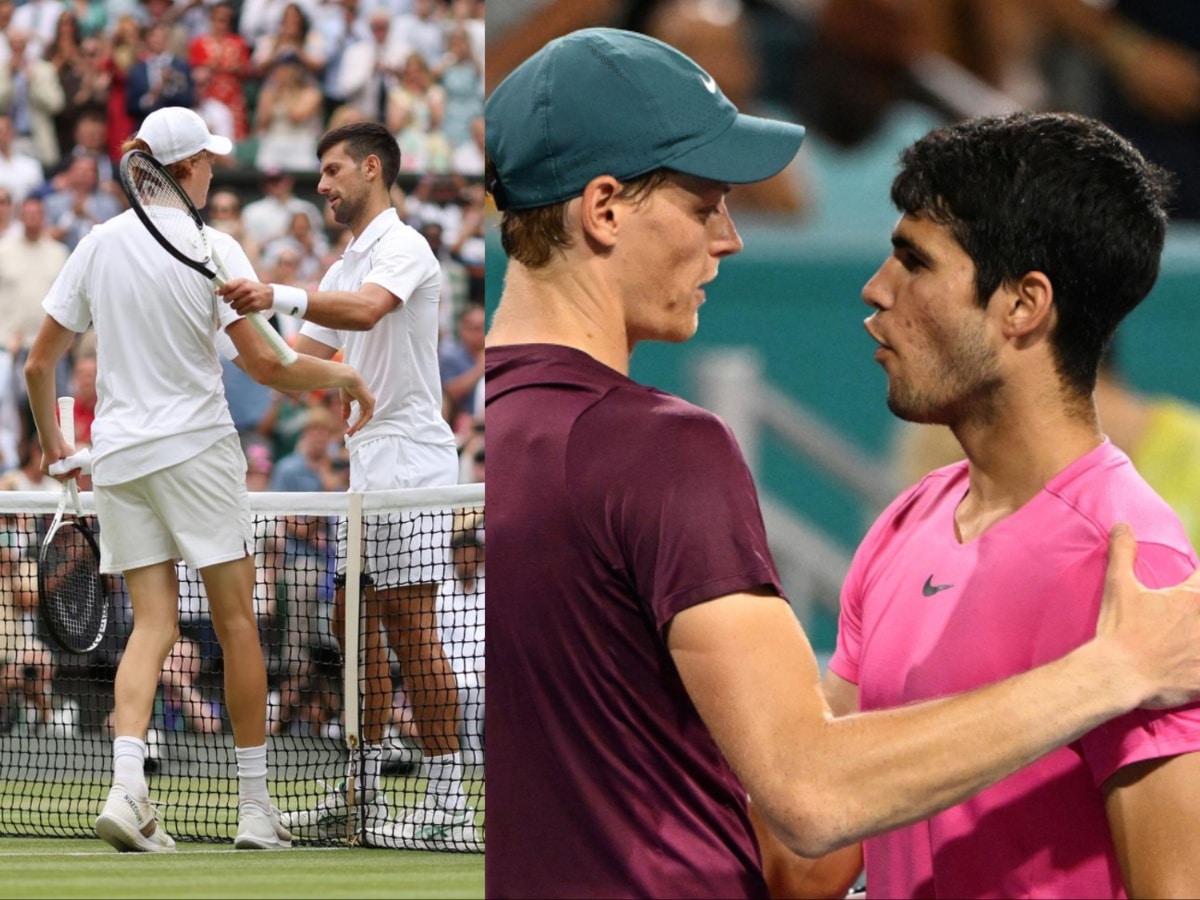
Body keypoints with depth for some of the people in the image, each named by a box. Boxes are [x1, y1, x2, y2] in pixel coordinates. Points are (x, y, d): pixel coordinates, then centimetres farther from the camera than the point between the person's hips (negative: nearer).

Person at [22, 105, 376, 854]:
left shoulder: (98, 246, 5)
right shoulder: (213, 250, -9)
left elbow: (40, 363, 9)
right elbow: (264, 364, -14)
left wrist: (53, 441, 24)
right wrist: (343, 377, 1)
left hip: (119, 454, 4)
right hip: (195, 447, -4)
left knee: (154, 624, 4)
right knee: (237, 621, 5)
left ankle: (126, 785, -18)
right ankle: (256, 806, 8)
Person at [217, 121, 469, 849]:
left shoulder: (402, 247, -10)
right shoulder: (345, 269, 21)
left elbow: (366, 309, -32)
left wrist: (279, 295, -45)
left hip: (409, 458, -10)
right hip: (371, 467, 10)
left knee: (412, 627, -12)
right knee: (356, 623, 10)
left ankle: (449, 805, -12)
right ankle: (364, 794, 15)